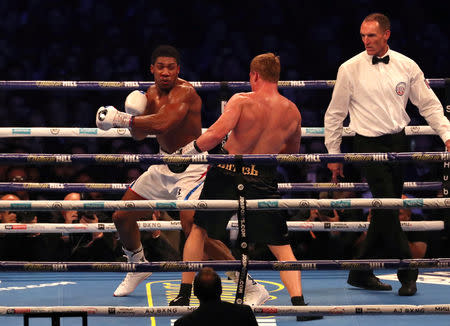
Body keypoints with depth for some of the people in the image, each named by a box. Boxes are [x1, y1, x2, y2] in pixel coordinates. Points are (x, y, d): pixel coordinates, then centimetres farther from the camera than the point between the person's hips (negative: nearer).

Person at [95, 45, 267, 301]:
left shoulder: (185, 92, -21)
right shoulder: (152, 94, 6)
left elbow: (161, 124, -35)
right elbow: (140, 135, 13)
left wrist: (120, 118, -28)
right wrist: (134, 117, -10)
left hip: (191, 165, -9)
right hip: (165, 164, 9)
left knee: (192, 225, -27)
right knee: (122, 217, 13)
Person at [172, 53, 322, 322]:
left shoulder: (242, 101, -9)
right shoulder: (292, 112, 2)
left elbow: (218, 131, -22)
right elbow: (293, 151, 17)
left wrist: (194, 148, -6)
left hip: (226, 174, -1)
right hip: (263, 180, 1)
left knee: (199, 229, 19)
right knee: (281, 246, 8)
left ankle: (184, 295, 21)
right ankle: (299, 301, -8)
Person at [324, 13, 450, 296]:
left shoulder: (407, 66, 3)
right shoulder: (350, 69, -4)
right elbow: (335, 115, 3)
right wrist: (334, 155, 4)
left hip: (398, 143, 4)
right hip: (370, 145, -4)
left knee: (386, 211, 8)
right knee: (388, 209, -10)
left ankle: (361, 273, 19)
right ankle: (407, 274, -2)